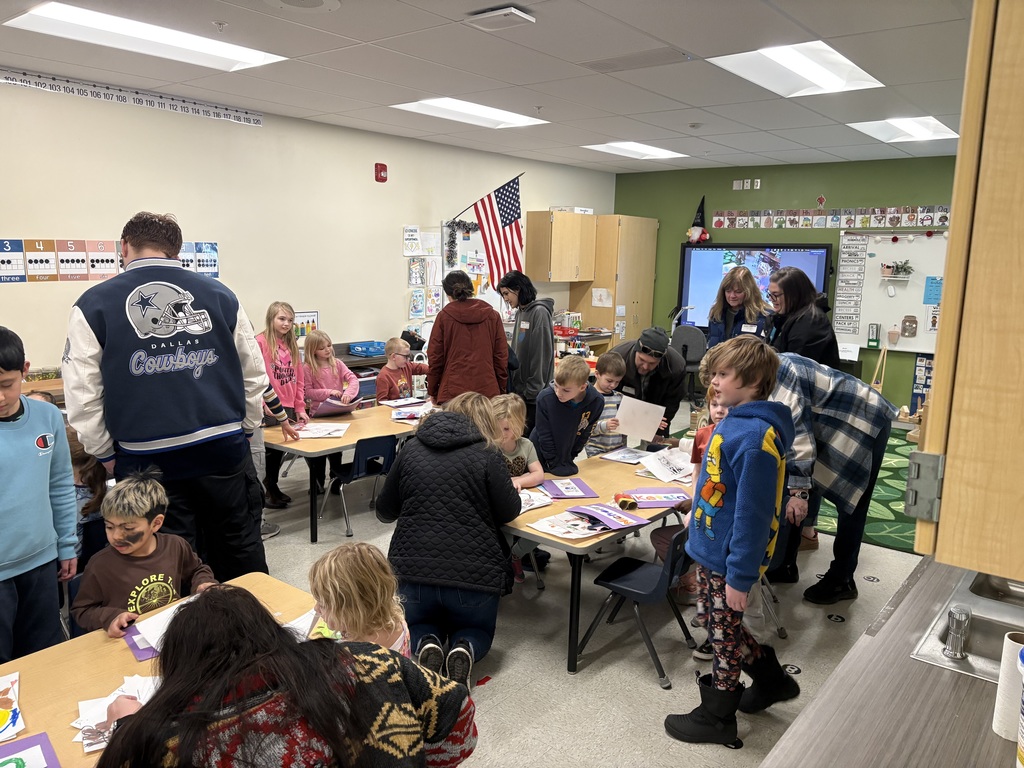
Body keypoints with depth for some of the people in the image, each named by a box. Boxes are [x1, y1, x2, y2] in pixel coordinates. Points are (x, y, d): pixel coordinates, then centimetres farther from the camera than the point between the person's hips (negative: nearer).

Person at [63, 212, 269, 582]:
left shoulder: (94, 305, 0)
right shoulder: (220, 294, 4)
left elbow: (82, 394, -1)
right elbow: (254, 374, 6)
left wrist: (106, 455, 9)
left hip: (148, 459, -1)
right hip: (223, 450, 2)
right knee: (241, 557, 16)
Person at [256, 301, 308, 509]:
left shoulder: (292, 345, 12)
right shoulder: (261, 342, -9)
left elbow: (299, 379, 12)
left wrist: (300, 408, 8)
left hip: (289, 408, 6)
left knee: (280, 449, 15)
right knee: (270, 449, 2)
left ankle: (272, 487, 30)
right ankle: (266, 491, 16)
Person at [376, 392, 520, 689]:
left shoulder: (411, 450, 7)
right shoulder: (486, 454, -3)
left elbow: (384, 511, 15)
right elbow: (509, 512, -1)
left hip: (413, 568, 2)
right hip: (474, 572, -2)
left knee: (417, 626, 32)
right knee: (476, 630, 28)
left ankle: (426, 646, -3)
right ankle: (464, 651, -6)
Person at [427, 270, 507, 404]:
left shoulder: (443, 317, 1)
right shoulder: (493, 316, 6)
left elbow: (435, 358, 4)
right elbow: (501, 356, 7)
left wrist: (432, 392, 14)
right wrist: (501, 390, 15)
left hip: (452, 393, -1)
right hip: (488, 392, 2)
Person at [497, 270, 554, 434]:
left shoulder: (539, 312, -13)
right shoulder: (520, 312, 11)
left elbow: (542, 354, -17)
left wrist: (533, 389, -16)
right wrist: (513, 384, 14)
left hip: (533, 392, -8)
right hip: (519, 387, 8)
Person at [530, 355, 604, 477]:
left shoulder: (596, 402, -20)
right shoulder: (545, 398, -27)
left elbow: (584, 434, -6)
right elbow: (544, 436, -18)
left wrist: (569, 460, -4)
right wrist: (555, 464, -14)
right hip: (541, 457, -2)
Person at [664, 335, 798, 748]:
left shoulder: (754, 437, -28)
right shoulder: (736, 421, 2)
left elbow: (752, 513, -26)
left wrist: (741, 575, -22)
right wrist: (698, 515, 21)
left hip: (728, 558, -9)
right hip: (711, 547, 9)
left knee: (724, 634, 10)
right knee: (713, 620, 25)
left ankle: (716, 717, 32)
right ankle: (772, 679, 45)